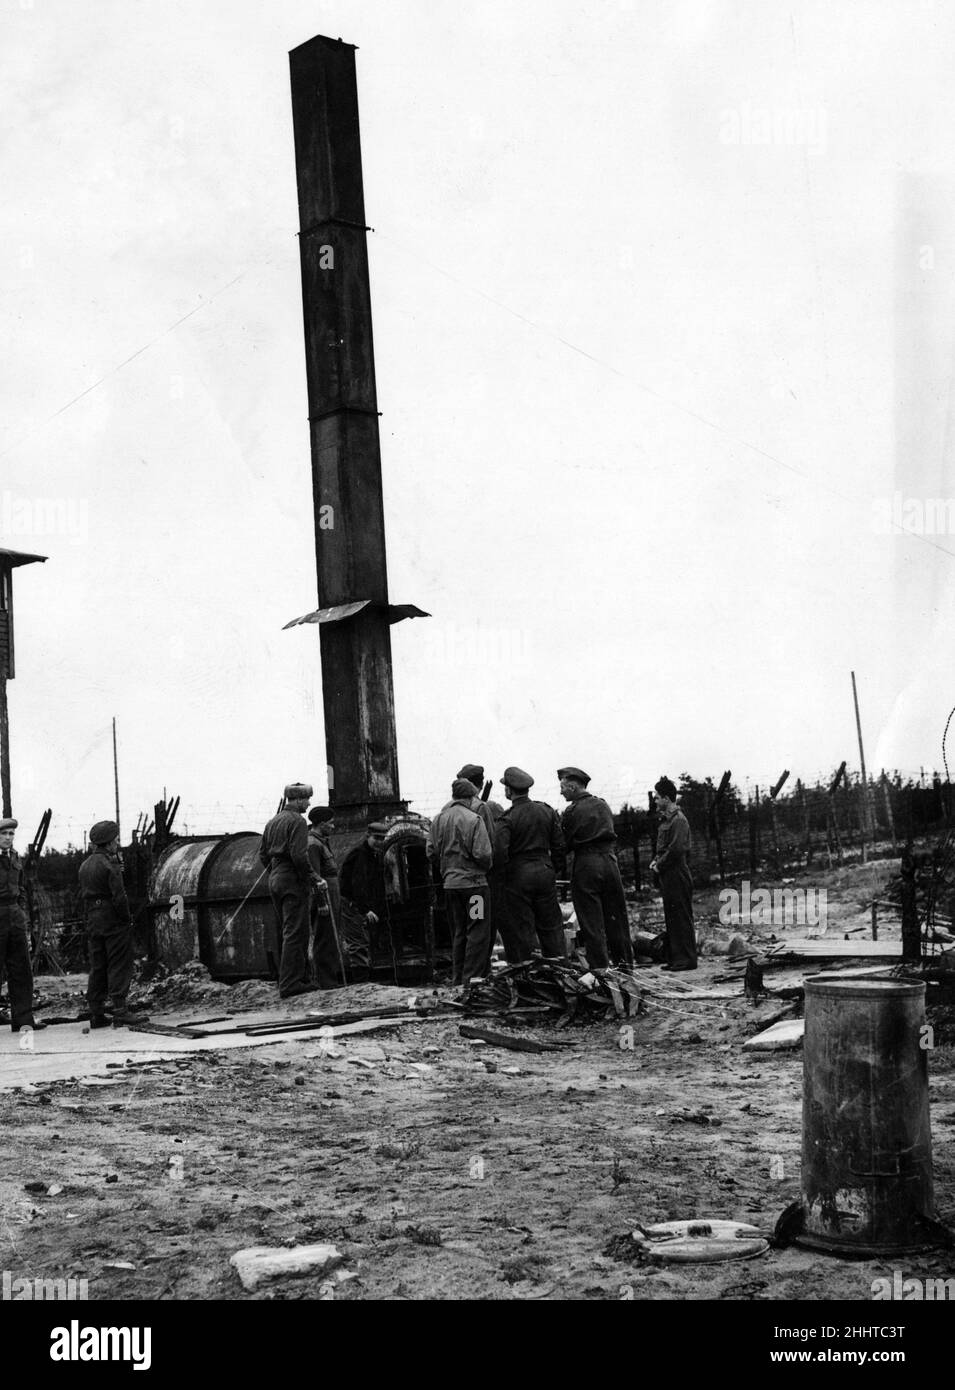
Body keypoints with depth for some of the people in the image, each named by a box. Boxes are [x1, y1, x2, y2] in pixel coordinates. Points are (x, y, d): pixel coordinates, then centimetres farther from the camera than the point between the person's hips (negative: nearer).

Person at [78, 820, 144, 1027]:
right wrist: (127, 918, -9)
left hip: (93, 921, 8)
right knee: (119, 965, -4)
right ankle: (119, 1010, -6)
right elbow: (119, 896, -18)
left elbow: (83, 894, 14)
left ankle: (96, 1013, 12)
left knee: (98, 966, 11)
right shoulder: (109, 865, -13)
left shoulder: (85, 865, 12)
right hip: (113, 920, -8)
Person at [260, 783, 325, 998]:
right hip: (293, 880, -9)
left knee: (286, 932, 14)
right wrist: (314, 879, -14)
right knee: (295, 933, -7)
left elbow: (263, 854, 17)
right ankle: (290, 984, -10)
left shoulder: (273, 821, 15)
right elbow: (299, 855, -20)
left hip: (274, 880, 9)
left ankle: (293, 978, 20)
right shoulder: (297, 821, -11)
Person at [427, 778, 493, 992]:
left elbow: (431, 852, 5)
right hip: (473, 882, -6)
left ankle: (457, 978, 20)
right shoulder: (473, 820, -14)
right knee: (477, 932, 1)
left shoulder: (438, 819, 4)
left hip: (449, 884, 6)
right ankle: (472, 979, -1)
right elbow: (482, 854, -17)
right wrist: (486, 867, 4)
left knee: (458, 933, 16)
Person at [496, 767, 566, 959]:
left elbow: (501, 851, -19)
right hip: (545, 871, 4)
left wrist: (502, 876, -5)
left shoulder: (508, 818, -12)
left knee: (523, 929, 4)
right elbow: (559, 845, 5)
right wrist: (555, 870, 15)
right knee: (551, 926, 12)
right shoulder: (547, 811, 3)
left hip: (518, 875, -4)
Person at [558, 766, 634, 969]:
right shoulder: (603, 805, 10)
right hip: (609, 860, 5)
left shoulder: (572, 811, -7)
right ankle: (625, 962, 15)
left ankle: (599, 966, -2)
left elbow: (564, 844, -2)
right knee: (616, 916, 11)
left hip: (586, 864, -5)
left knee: (591, 921, 0)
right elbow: (611, 835, 14)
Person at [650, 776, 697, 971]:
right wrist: (656, 860, 8)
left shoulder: (678, 820, -14)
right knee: (671, 918, 12)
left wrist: (660, 865, -13)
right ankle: (674, 958, 17)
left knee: (682, 917, -6)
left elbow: (676, 849, -21)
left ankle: (687, 959, -3)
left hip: (677, 875, -10)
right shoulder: (666, 819, 16)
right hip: (667, 876, 10)